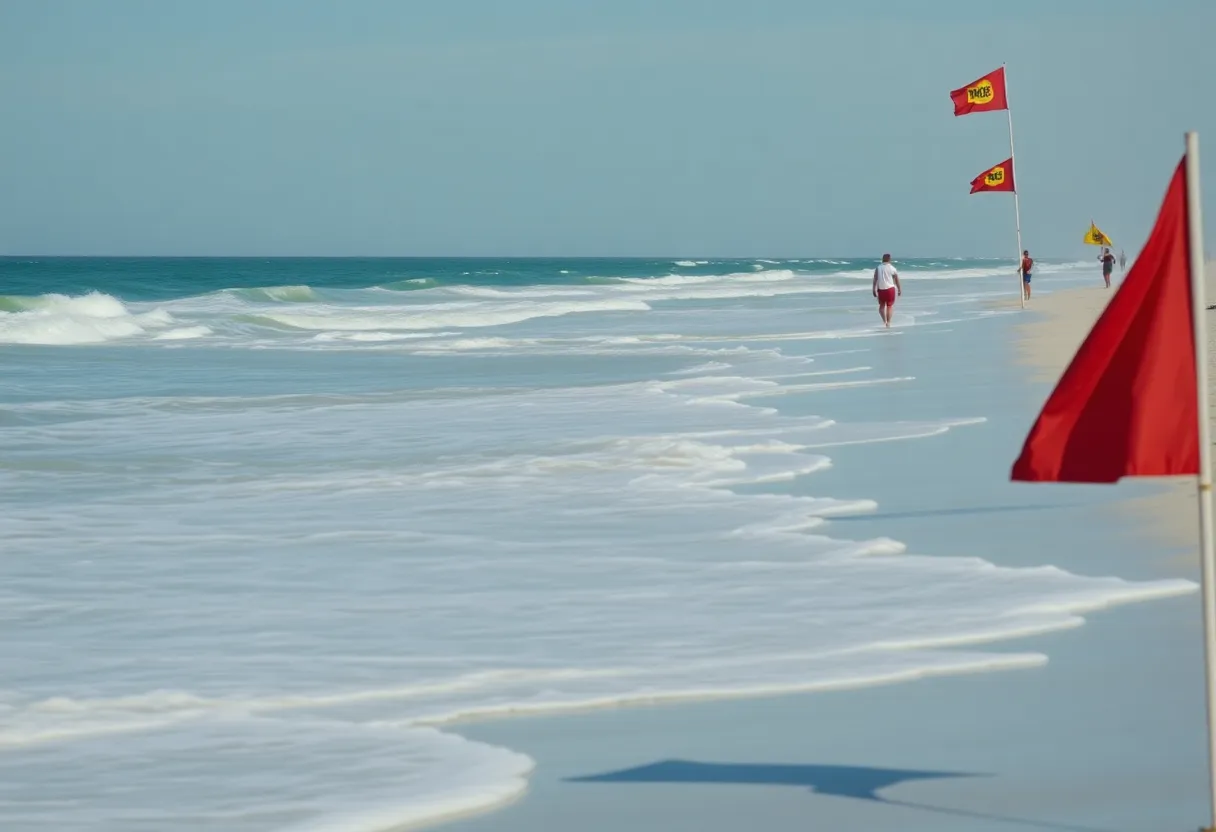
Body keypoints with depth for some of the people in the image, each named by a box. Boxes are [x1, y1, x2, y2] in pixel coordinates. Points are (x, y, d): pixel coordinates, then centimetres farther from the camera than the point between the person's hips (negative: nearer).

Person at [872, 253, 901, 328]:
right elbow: (897, 280, 3)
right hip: (890, 289, -1)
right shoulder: (892, 268, -3)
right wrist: (899, 290, 14)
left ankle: (884, 320, 1)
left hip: (881, 289, 1)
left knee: (882, 306, 16)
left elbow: (875, 280, -6)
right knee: (889, 306, 8)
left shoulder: (878, 268, -2)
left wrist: (874, 290, -1)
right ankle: (888, 322, 4)